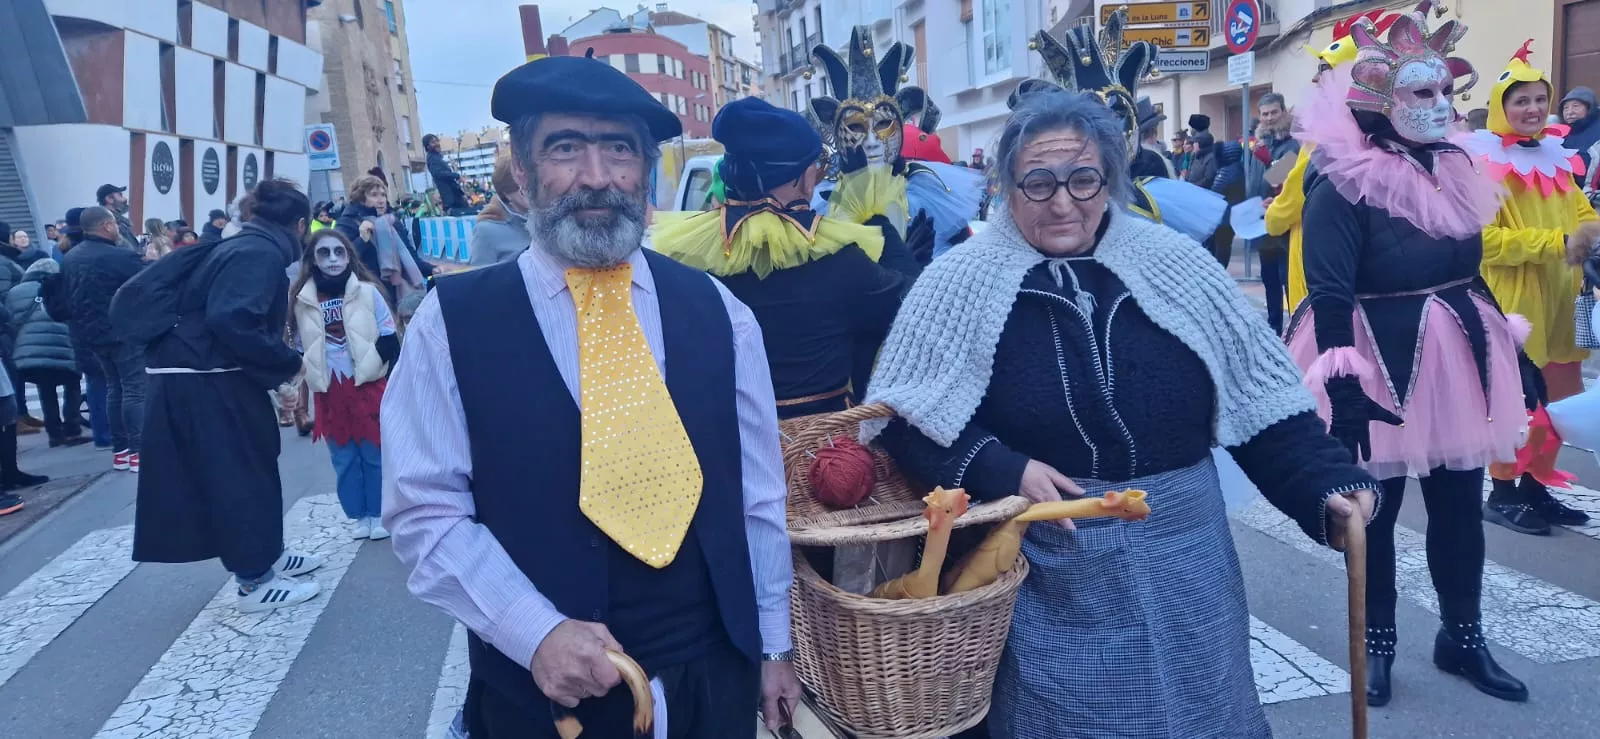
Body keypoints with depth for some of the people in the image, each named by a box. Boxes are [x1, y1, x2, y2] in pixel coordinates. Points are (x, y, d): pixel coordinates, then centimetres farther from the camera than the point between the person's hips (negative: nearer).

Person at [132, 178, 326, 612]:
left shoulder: (245, 246, 15)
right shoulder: (263, 254, -15)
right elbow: (232, 321, -28)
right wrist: (287, 362, -17)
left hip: (204, 376, 10)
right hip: (206, 381, -10)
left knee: (253, 466, 18)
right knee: (239, 474, -2)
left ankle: (265, 556, 30)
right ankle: (255, 582, 7)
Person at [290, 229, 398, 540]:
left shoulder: (367, 292, -4)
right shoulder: (304, 300, 2)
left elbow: (389, 339, -3)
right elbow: (301, 347, 11)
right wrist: (313, 374, 1)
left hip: (368, 384, -2)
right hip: (329, 391, 3)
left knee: (375, 453, 6)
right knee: (344, 458, 11)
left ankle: (379, 513, 18)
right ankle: (358, 515, 23)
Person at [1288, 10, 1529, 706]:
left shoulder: (1453, 168, 7)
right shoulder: (1343, 184, -16)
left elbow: (1470, 271, 16)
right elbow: (1328, 297, -20)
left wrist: (1508, 354, 19)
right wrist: (1341, 392, -25)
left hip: (1459, 365, 7)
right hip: (1382, 371, -6)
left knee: (1460, 507, 14)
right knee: (1376, 511, 8)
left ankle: (1462, 636, 33)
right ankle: (1377, 644, 26)